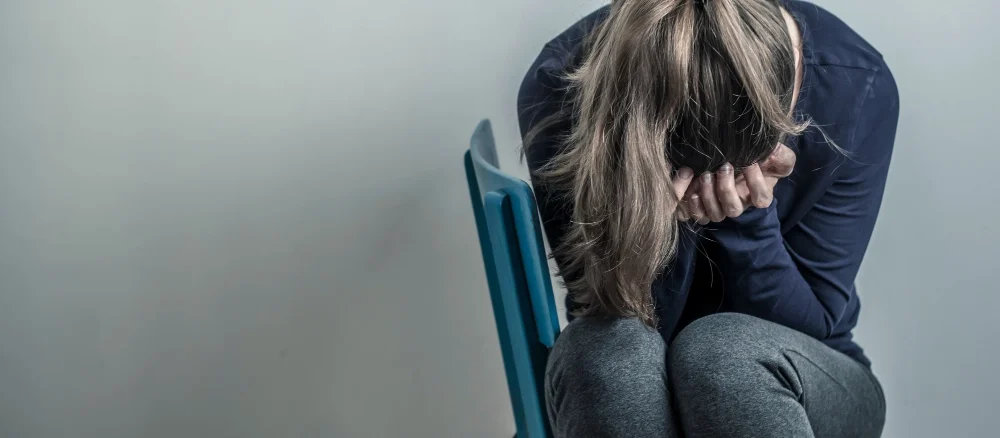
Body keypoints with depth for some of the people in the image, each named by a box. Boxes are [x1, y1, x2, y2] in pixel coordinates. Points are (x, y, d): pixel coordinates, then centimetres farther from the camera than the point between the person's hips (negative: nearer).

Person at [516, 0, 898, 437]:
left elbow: (816, 326, -12)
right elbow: (613, 313, -17)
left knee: (726, 348, -34)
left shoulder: (855, 85, -19)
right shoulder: (559, 87, -20)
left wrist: (751, 219, -30)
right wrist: (661, 218, -35)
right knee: (609, 347, -35)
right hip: (633, 387, 0)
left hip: (794, 380, 1)